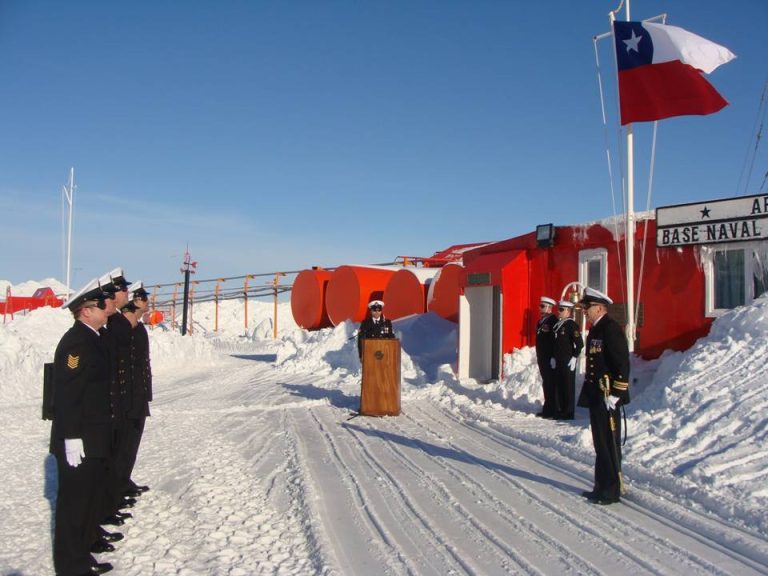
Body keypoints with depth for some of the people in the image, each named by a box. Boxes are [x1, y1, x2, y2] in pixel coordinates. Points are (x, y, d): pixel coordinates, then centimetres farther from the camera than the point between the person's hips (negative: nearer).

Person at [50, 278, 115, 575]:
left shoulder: (92, 338, 12)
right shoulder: (76, 341, -18)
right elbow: (67, 393, -22)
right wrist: (72, 439, -23)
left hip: (95, 439, 10)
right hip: (80, 441, -10)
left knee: (92, 498, 17)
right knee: (74, 502, 3)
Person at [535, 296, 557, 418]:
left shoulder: (553, 321, -13)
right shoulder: (540, 321, 14)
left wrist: (553, 357, -21)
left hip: (550, 359, -8)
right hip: (542, 358, 8)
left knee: (550, 384, -4)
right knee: (546, 384, 13)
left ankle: (551, 411, 1)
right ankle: (547, 409, 19)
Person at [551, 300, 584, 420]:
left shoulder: (571, 324, -9)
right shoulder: (557, 325, 14)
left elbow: (579, 343, -15)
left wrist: (574, 357, -16)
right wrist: (553, 357, 16)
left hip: (568, 361, -8)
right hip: (558, 361, 8)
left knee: (568, 386, 0)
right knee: (557, 385, 10)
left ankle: (568, 413, 6)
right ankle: (559, 411, 18)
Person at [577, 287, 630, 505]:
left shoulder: (611, 328, -14)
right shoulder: (595, 330, 16)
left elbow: (622, 364, -19)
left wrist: (615, 394, -20)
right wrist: (588, 392, 21)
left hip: (607, 398, -10)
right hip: (595, 397, 10)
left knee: (609, 444, -2)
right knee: (600, 444, 15)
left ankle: (612, 491, 7)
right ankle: (602, 487, 24)